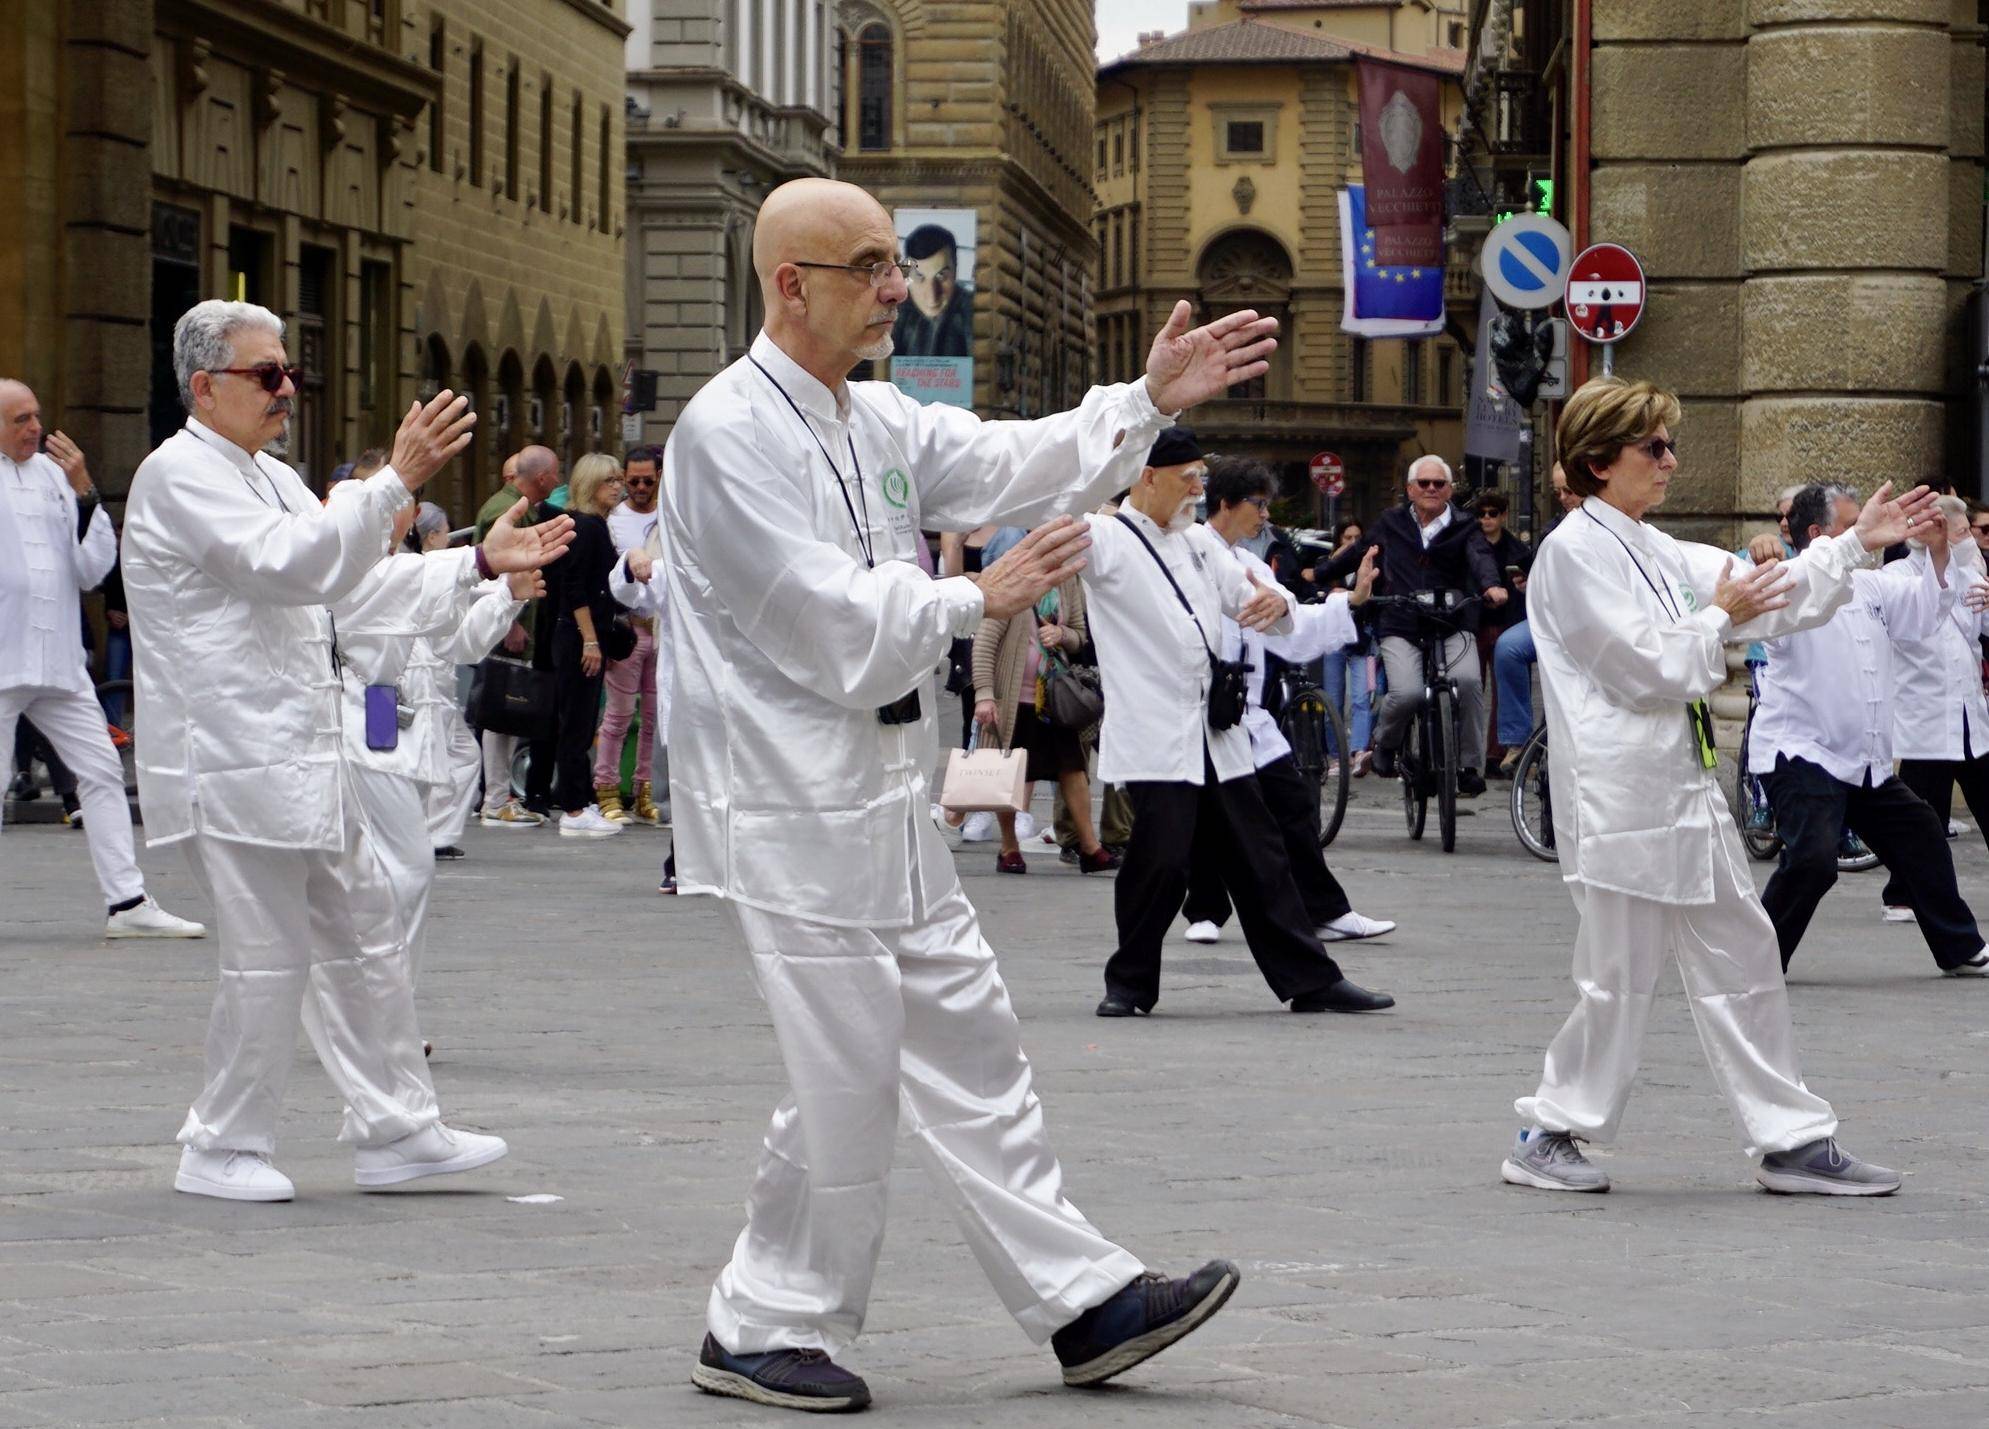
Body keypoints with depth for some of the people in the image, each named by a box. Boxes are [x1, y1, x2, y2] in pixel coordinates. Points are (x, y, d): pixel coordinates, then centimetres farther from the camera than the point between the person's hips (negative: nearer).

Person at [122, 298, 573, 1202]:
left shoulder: (271, 478, 21)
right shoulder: (180, 474, -11)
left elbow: (357, 583, 22)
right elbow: (291, 565, -24)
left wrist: (481, 563, 13)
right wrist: (398, 481, -29)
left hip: (302, 757, 10)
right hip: (233, 763, -10)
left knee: (364, 940, 10)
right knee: (268, 958, -5)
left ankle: (394, 1131, 16)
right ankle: (222, 1150, 7)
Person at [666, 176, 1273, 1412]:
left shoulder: (880, 420, 14)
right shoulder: (730, 432, -14)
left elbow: (1010, 466, 9)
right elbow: (818, 618, -19)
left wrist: (1152, 402, 0)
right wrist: (976, 602, -12)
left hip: (884, 796, 9)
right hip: (791, 809, -9)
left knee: (968, 1051, 11)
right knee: (849, 1078, -4)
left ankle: (1085, 1303, 15)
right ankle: (764, 1334, 10)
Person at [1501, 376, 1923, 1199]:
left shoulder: (1652, 550, 16)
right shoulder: (1574, 553, -12)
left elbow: (1770, 602, 19)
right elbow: (1647, 667, -17)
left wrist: (1856, 545, 14)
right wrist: (1720, 619, -3)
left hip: (1685, 789, 9)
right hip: (1622, 799, -9)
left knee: (1744, 960, 9)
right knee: (1620, 976, -2)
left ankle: (1792, 1140, 13)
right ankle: (1549, 1137, 12)